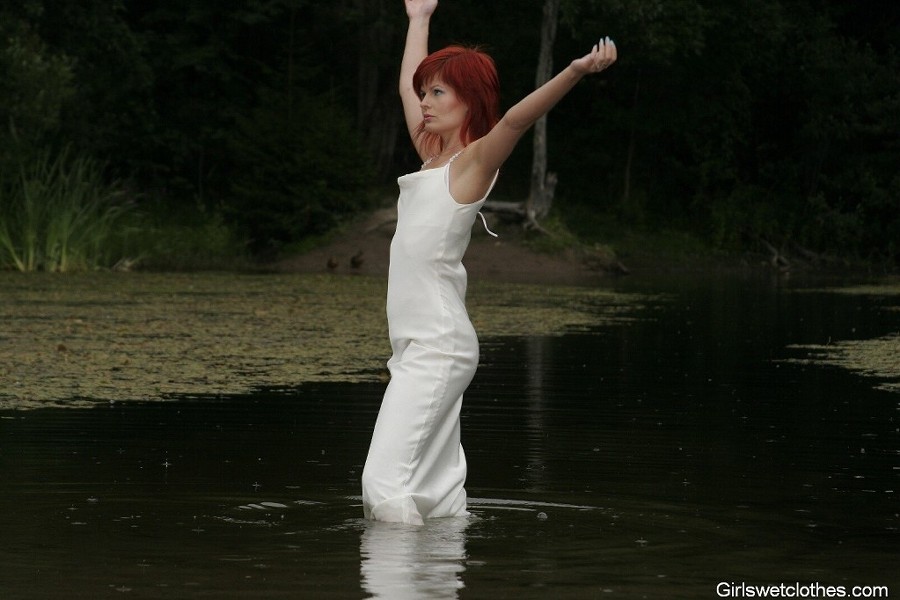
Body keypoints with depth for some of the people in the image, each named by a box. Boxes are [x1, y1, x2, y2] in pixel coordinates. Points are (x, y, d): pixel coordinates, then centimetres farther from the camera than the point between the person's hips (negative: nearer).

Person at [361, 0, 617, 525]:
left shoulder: (475, 160, -5)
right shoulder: (433, 155, 16)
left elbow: (517, 118, -24)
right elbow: (407, 85, 32)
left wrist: (575, 72, -39)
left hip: (438, 348, -8)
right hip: (418, 346, 8)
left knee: (384, 483, -17)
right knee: (435, 493, 8)